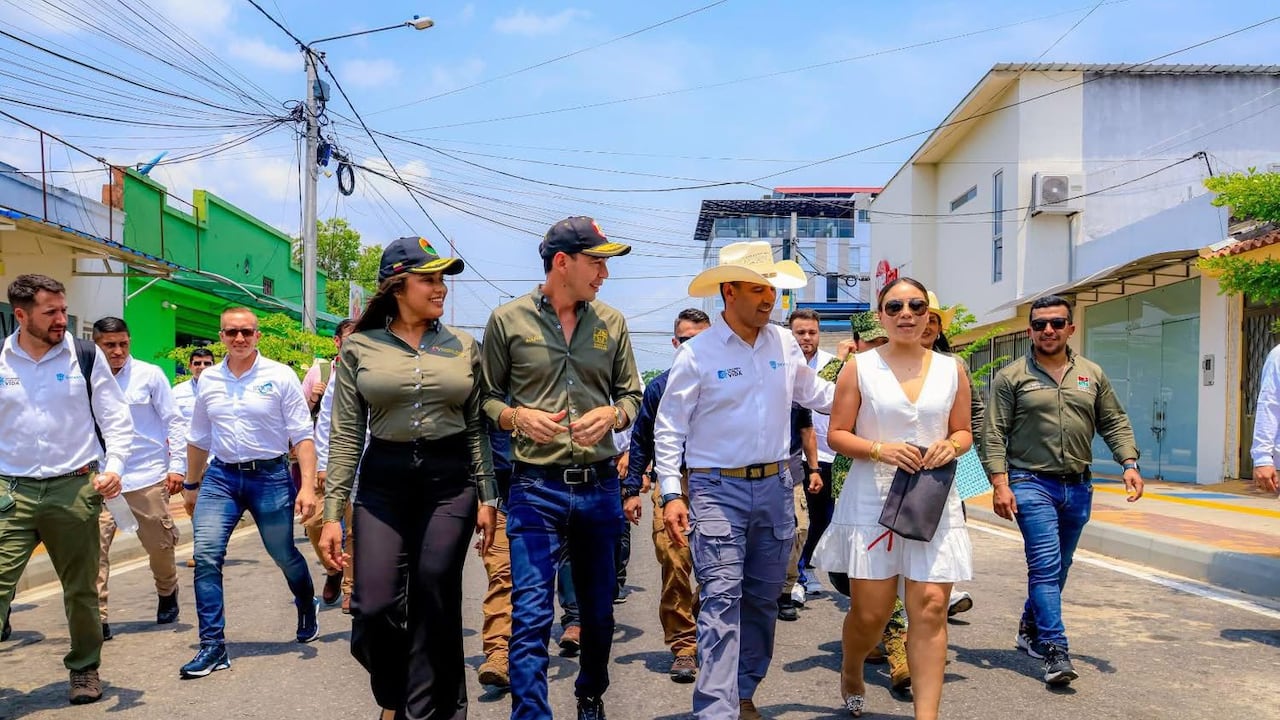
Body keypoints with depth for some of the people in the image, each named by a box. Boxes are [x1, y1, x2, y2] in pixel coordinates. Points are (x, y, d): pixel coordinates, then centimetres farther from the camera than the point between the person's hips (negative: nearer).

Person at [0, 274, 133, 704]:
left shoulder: (85, 356, 0)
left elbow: (117, 419, 2)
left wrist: (113, 466, -12)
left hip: (74, 488, 0)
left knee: (81, 588, 9)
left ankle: (84, 668, 26)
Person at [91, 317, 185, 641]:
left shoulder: (149, 375, -3)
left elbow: (174, 422, 0)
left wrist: (177, 466, -5)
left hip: (148, 476, -1)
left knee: (160, 544, 11)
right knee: (94, 546, -9)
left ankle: (167, 594, 39)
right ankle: (97, 618, 0)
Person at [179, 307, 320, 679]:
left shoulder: (280, 376, -6)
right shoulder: (208, 380, 6)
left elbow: (302, 436, -6)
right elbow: (198, 439, 18)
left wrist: (307, 485, -13)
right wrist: (191, 485, 22)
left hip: (270, 477, -3)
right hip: (221, 476, 3)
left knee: (285, 556, 10)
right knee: (206, 556, -10)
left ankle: (307, 609, 41)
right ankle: (213, 645, 1)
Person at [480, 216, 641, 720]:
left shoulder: (611, 323, 6)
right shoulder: (508, 320, -1)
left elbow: (632, 395, 12)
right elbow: (486, 398, 4)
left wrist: (611, 415, -10)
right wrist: (518, 417, -16)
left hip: (600, 487, 4)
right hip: (536, 488, -3)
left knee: (598, 609, 17)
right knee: (531, 617, -7)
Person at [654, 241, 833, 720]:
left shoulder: (785, 344, 6)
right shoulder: (697, 353, -7)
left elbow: (813, 392, 22)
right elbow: (669, 428, -4)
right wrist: (671, 494, -11)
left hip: (775, 487, 5)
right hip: (717, 489, -5)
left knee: (763, 599, 13)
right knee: (722, 599, -10)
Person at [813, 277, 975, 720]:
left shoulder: (951, 370, 8)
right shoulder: (859, 367, 1)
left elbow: (964, 432, 16)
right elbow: (837, 434, 0)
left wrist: (951, 446, -7)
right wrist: (879, 449, -17)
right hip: (871, 501, -2)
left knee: (930, 609, -5)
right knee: (870, 612, 4)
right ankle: (850, 674, 37)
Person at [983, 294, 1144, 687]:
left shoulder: (1092, 374, 11)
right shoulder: (1011, 377, -1)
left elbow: (1115, 423, 15)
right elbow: (994, 435, -5)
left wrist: (1129, 464, 0)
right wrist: (1000, 483, -14)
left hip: (1078, 487, 5)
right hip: (1032, 484, -5)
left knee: (1058, 567, 14)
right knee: (1046, 565, -12)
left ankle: (1031, 630, 32)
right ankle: (1055, 652, -11)